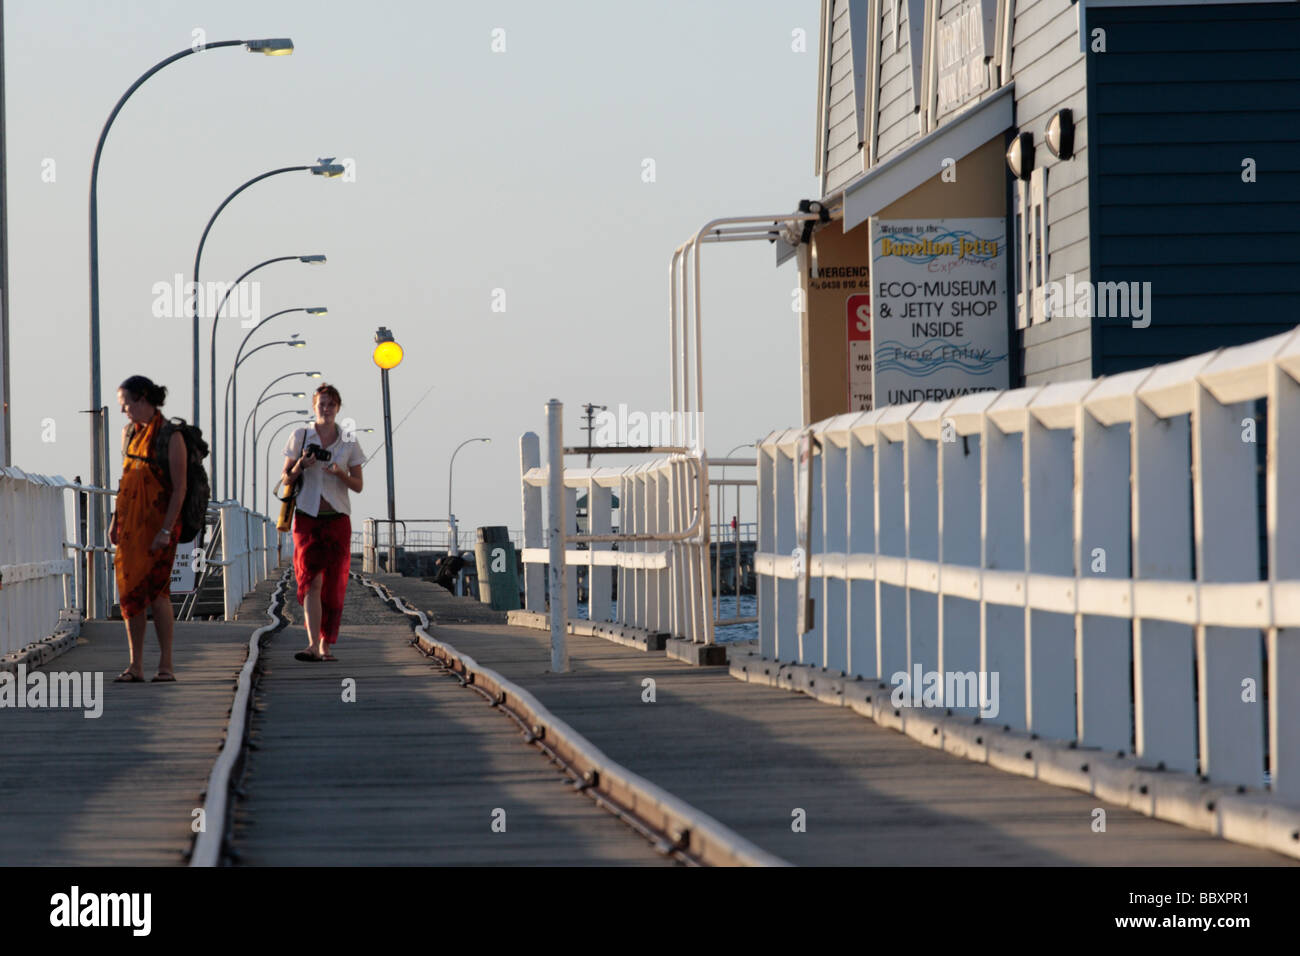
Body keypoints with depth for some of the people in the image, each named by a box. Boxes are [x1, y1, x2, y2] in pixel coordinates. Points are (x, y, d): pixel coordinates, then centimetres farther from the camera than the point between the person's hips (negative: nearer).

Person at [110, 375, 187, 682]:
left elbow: (179, 489, -13)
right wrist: (115, 519, 14)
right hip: (130, 521, 7)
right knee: (130, 590, 2)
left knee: (155, 588, -12)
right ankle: (135, 666, 5)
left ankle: (166, 665, -6)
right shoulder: (129, 432, 11)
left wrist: (166, 530, -18)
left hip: (159, 520, -7)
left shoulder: (171, 437, -10)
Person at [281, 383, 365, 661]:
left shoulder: (348, 442, 6)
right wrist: (300, 466, -13)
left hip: (337, 519, 1)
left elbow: (358, 485, 7)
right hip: (307, 518, -1)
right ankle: (313, 645, -22)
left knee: (333, 585, 2)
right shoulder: (300, 437, 4)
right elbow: (285, 480, 7)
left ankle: (326, 645, 12)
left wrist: (341, 474, -13)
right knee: (311, 580, -14)